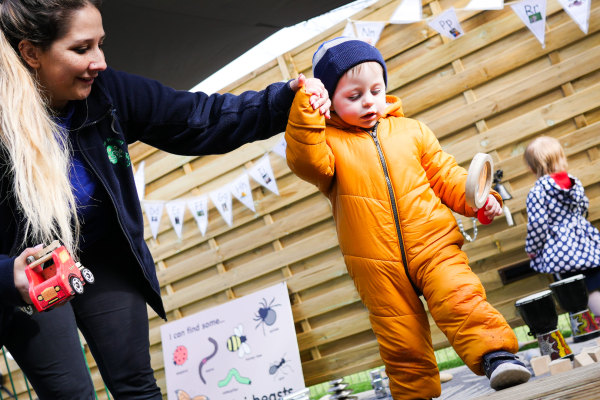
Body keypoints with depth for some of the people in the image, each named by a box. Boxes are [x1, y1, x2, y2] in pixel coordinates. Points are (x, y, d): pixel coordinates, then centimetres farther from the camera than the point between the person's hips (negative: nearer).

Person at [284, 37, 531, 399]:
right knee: (400, 339, 6)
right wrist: (305, 109, -26)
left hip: (433, 245, 1)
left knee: (460, 300, -21)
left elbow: (445, 175, 13)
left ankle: (496, 355, -16)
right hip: (377, 264, -1)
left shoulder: (411, 131, 12)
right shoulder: (327, 140, 5)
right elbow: (306, 160, -17)